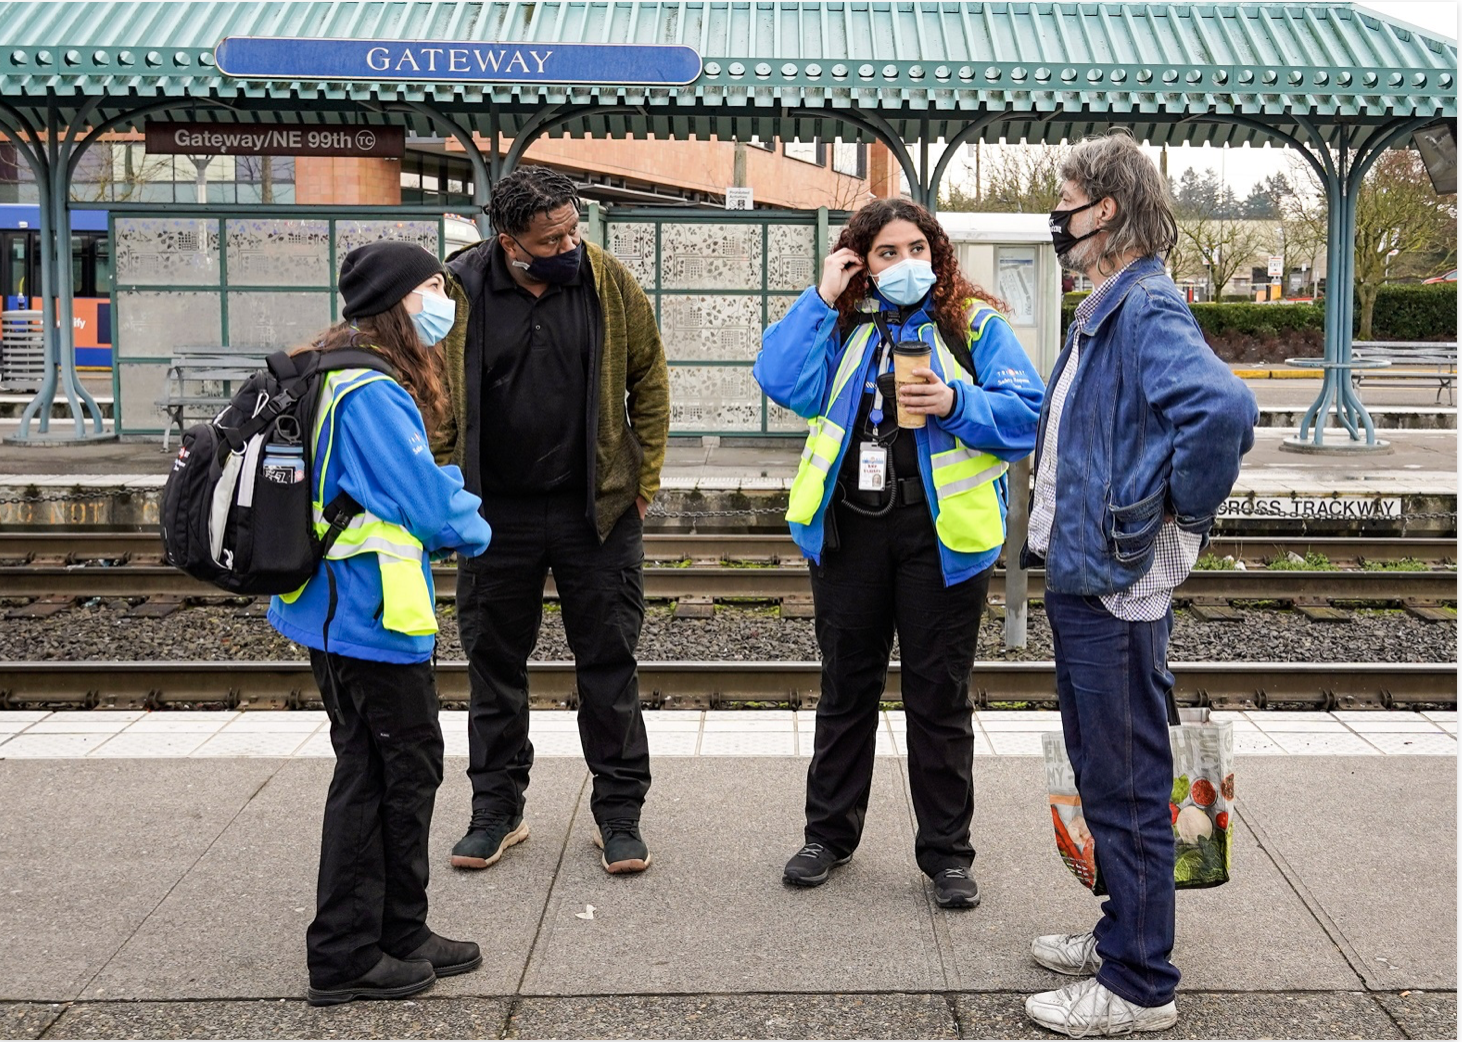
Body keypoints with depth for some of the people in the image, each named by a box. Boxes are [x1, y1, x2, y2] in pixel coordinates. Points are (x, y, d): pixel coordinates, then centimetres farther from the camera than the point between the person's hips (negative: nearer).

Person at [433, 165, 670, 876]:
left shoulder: (608, 282, -4)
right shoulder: (457, 290, -6)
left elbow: (649, 379, 4)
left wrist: (645, 479, 2)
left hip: (598, 510, 0)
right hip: (496, 515, 1)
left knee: (609, 663, 5)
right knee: (494, 663, 11)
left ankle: (619, 812, 18)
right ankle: (496, 809, 26)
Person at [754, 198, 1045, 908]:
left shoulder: (975, 324, 4)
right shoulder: (841, 326, 9)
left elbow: (1027, 412, -5)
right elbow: (783, 383, -8)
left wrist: (956, 404, -19)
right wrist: (821, 298, -7)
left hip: (942, 533, -2)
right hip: (849, 526, 2)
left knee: (939, 695, 7)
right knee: (846, 687, 14)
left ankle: (947, 853, 20)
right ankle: (828, 833, 30)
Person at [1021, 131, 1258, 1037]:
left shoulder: (1150, 312, -18)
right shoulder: (1103, 313, 14)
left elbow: (1223, 408, -36)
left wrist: (1182, 511, -23)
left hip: (1118, 590, -10)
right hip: (1079, 577, 10)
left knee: (1126, 787, 1)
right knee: (1101, 773, 20)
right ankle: (1125, 936, 36)